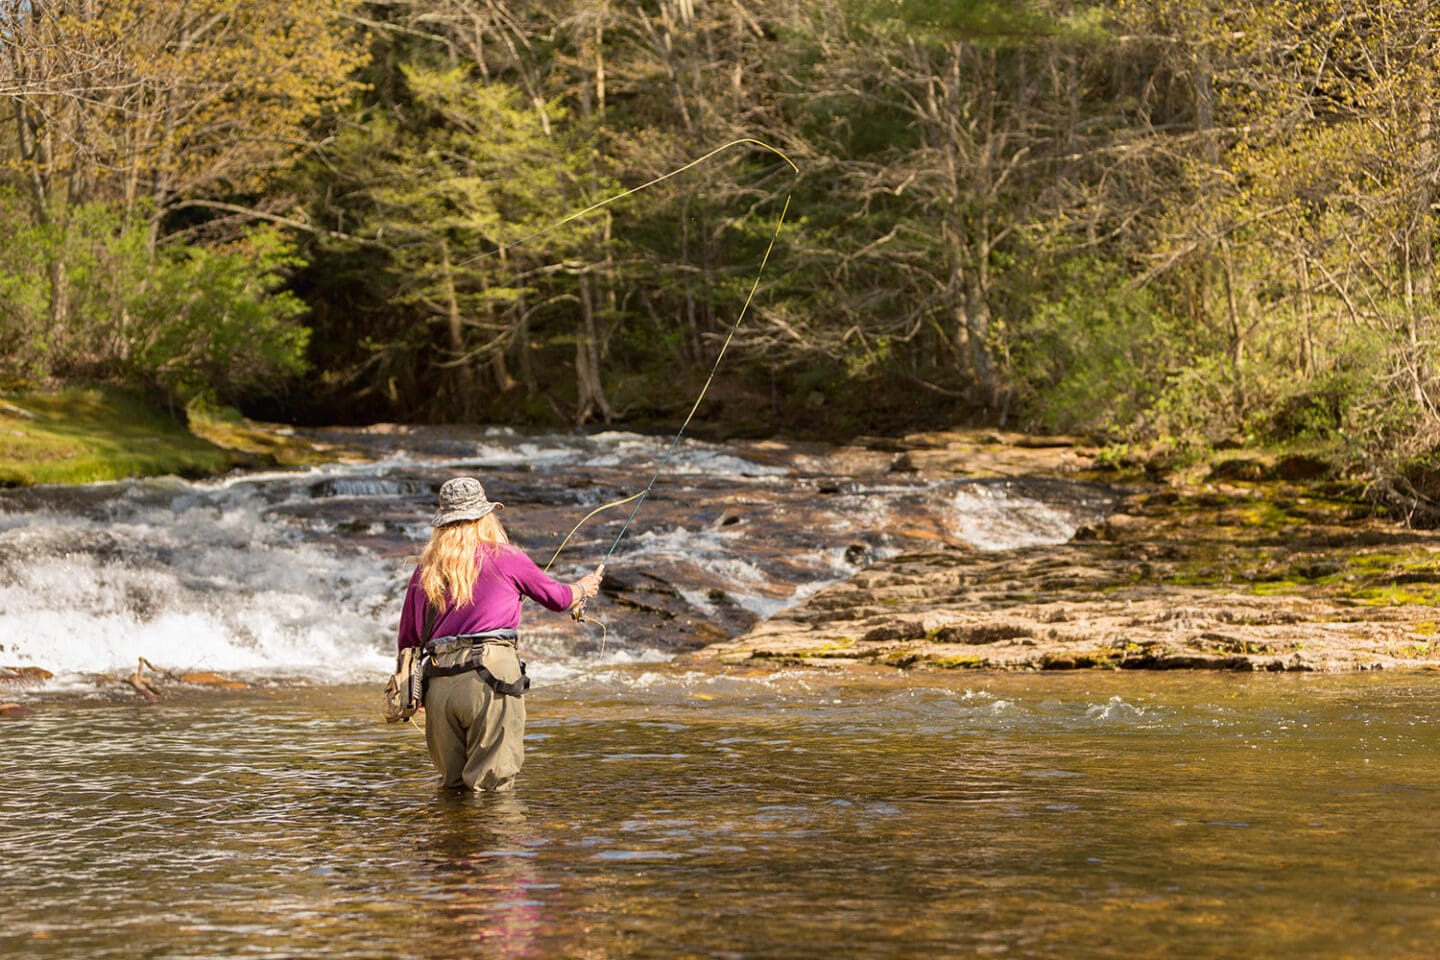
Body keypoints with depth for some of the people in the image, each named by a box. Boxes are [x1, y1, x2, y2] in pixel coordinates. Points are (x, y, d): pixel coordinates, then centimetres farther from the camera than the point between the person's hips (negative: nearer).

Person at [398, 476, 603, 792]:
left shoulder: (426, 570, 14)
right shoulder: (505, 558, 4)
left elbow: (408, 638, 18)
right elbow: (557, 598, 19)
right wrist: (583, 588, 41)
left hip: (438, 684, 4)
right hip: (490, 677, -4)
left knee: (452, 786, 12)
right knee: (493, 786, -3)